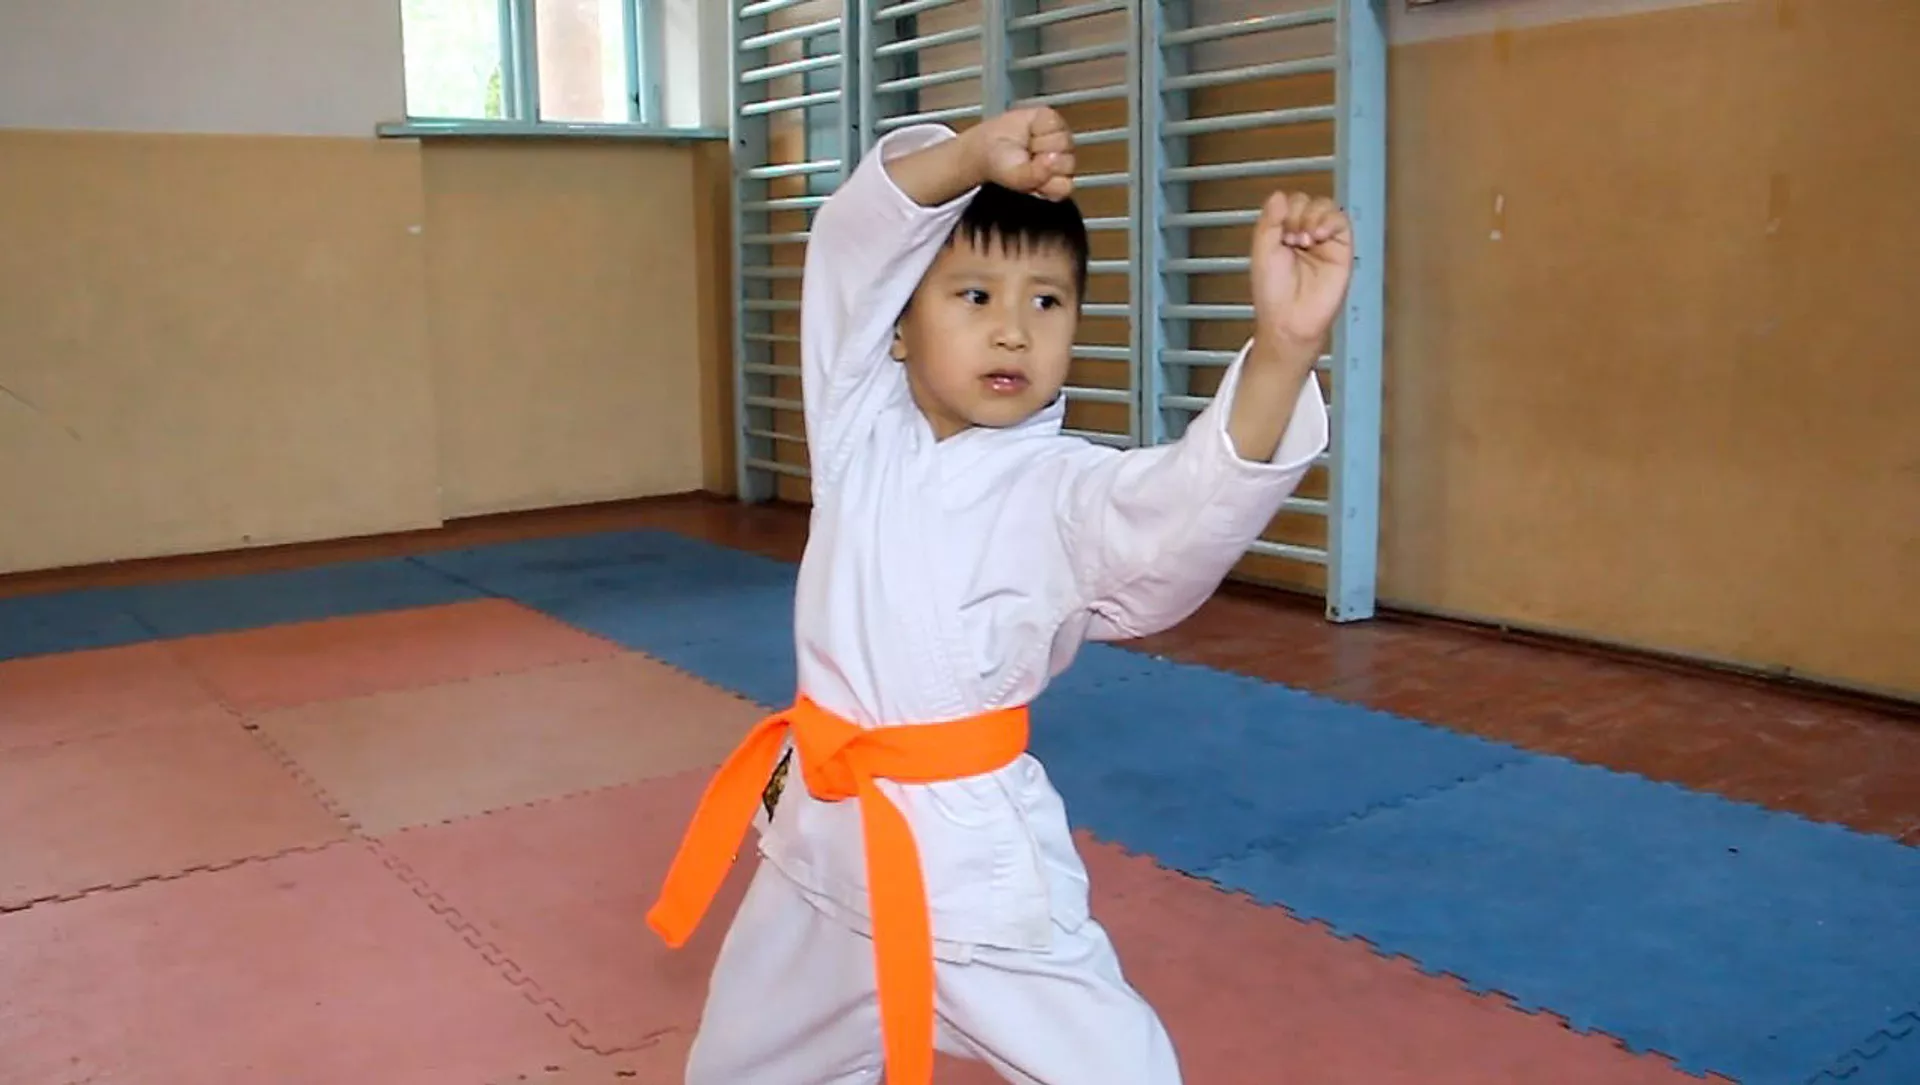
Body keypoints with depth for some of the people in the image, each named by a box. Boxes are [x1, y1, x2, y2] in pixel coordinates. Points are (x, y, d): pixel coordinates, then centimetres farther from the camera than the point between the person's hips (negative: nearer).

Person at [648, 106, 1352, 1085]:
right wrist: (976, 155, -31)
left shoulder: (1069, 490, -15)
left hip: (974, 853, -4)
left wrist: (1283, 347, -52)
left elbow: (1205, 498, -35)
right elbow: (858, 237, -13)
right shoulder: (862, 429, -4)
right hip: (825, 831, 4)